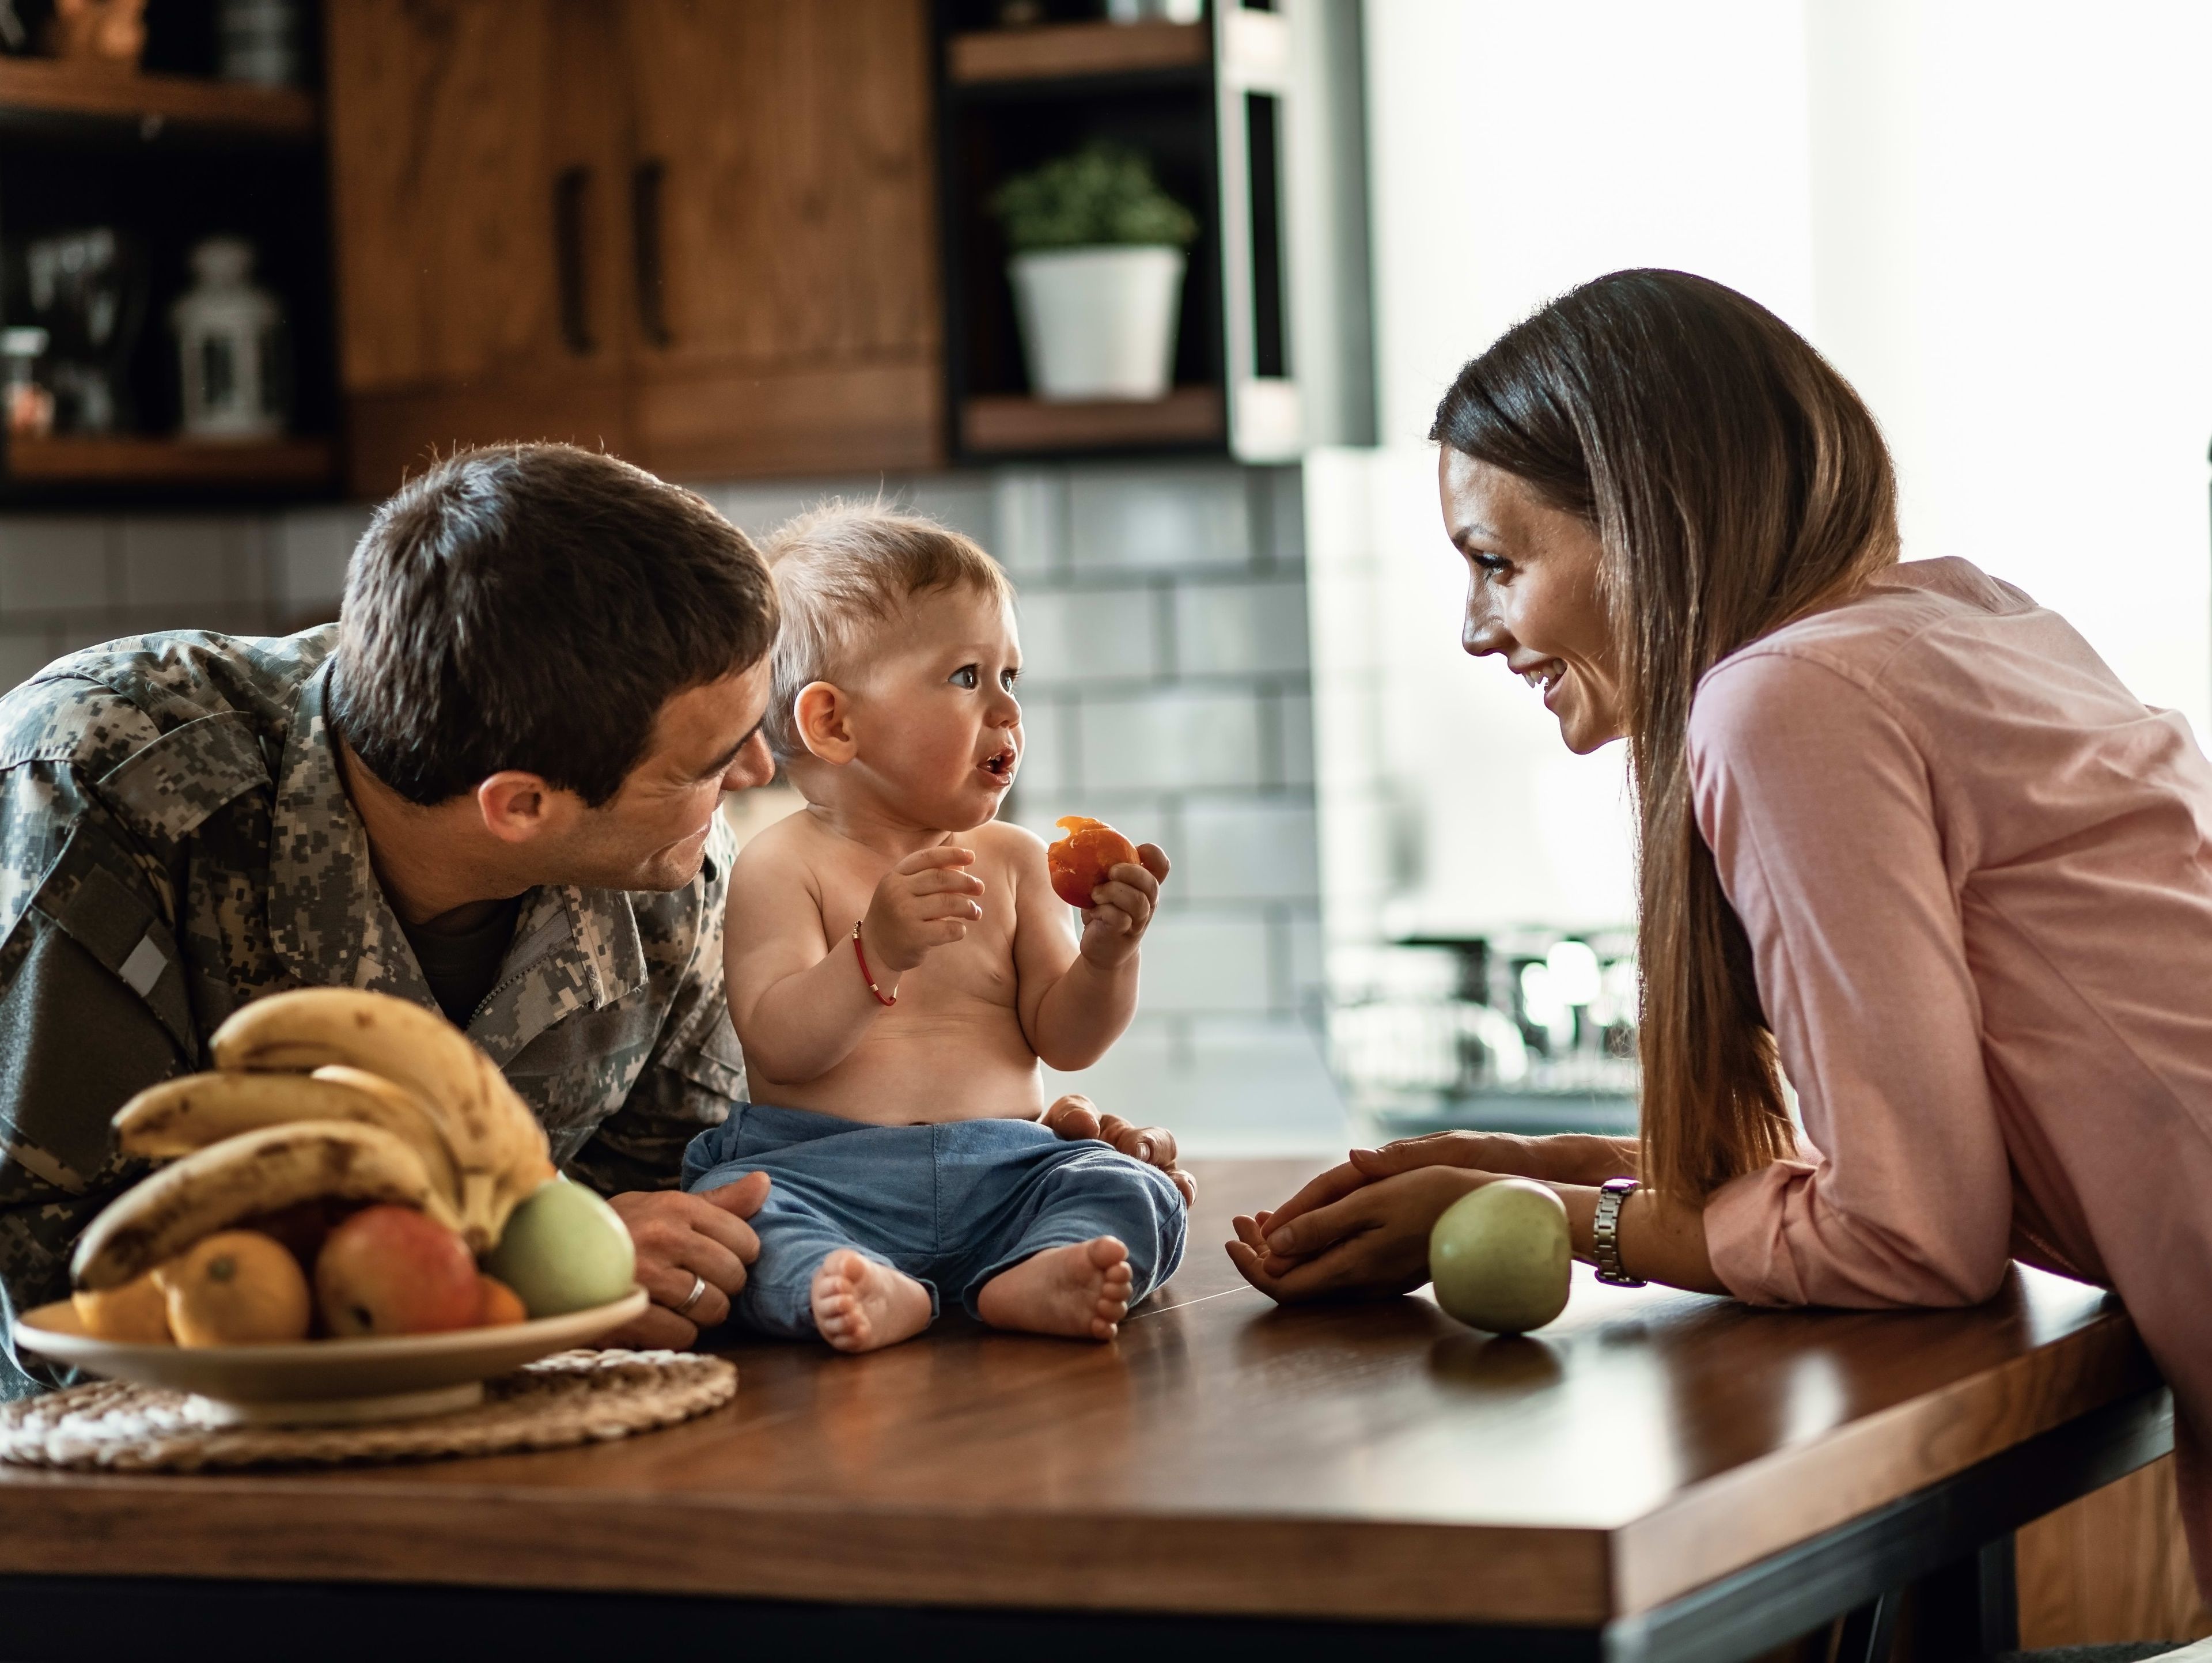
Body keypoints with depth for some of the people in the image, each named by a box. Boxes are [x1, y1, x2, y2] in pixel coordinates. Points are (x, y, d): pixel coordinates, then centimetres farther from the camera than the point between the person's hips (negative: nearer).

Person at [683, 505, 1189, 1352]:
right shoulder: (784, 864, 1)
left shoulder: (1011, 860, 14)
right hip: (824, 1171, -4)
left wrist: (1107, 954, -9)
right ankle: (870, 1292, -55)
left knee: (1133, 1194, -20)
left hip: (1000, 1173, 4)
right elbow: (779, 1044, -11)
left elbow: (1064, 1040, 12)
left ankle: (1027, 1281, -47)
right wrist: (877, 953, -28)